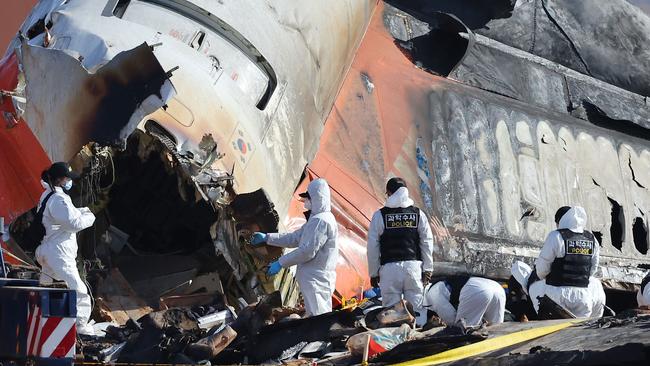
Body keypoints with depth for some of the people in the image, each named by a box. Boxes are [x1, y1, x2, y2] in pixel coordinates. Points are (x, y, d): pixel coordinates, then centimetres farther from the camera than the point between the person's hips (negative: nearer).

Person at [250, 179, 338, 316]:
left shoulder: (321, 221, -18)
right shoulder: (316, 219, 17)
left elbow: (307, 251, -23)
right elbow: (295, 238, 23)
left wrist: (280, 263, -15)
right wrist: (267, 238, 22)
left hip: (316, 281, -11)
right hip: (312, 279, 11)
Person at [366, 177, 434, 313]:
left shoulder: (379, 215, 1)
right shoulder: (418, 214, 7)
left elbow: (373, 247, 2)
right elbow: (427, 243, 8)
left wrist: (373, 273, 10)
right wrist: (427, 269, 14)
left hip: (389, 267, -2)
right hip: (413, 266, 2)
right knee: (415, 307, 5)